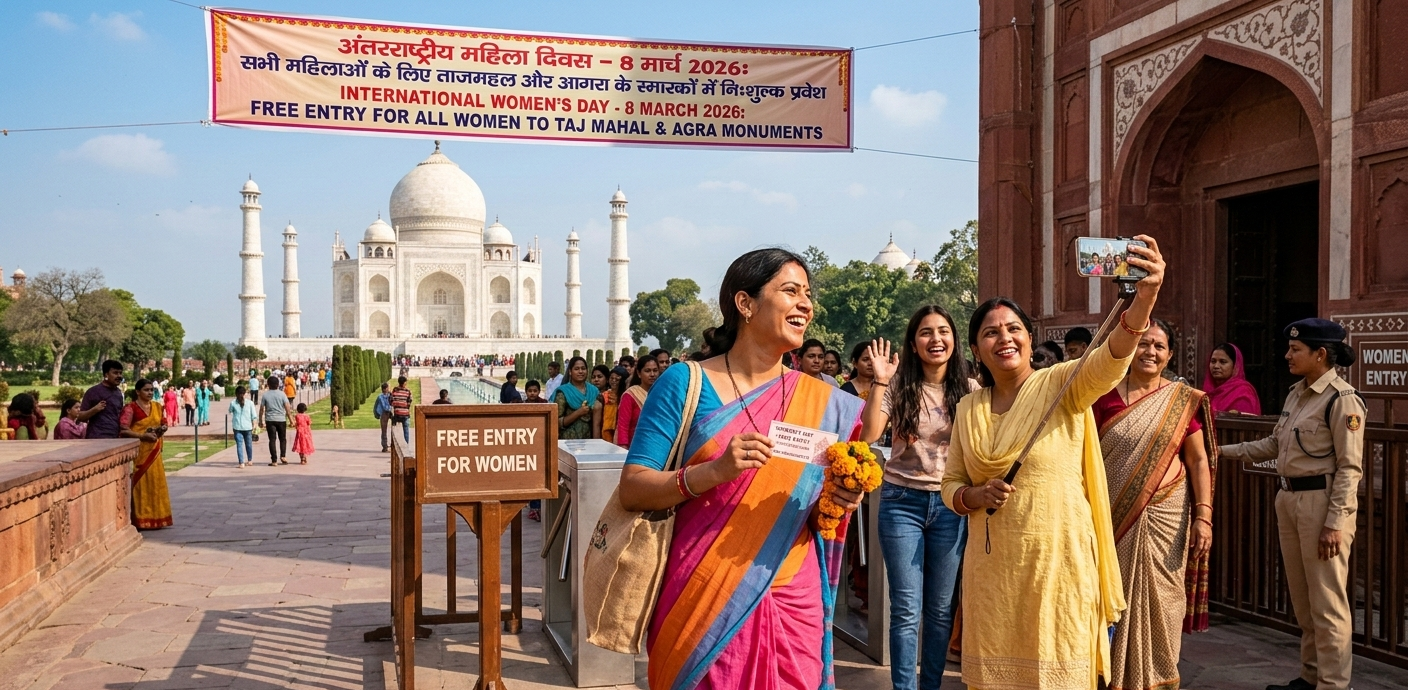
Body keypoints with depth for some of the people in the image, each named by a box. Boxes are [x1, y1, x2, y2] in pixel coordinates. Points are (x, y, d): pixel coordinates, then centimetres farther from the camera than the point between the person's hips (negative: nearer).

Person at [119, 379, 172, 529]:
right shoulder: (130, 408, -6)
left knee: (155, 484, 7)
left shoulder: (157, 407, 13)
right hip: (138, 452, -6)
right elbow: (123, 430, -14)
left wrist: (162, 429, -2)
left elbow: (162, 424, 21)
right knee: (140, 484, -6)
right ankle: (139, 520, -2)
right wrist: (143, 436, -21)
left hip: (153, 452, 6)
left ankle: (155, 518, 14)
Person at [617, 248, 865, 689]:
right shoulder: (684, 384, -6)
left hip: (792, 603, 3)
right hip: (705, 601, -3)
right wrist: (715, 472, -23)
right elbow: (632, 490, -9)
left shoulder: (823, 403, 4)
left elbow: (820, 515, 12)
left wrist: (837, 504, -11)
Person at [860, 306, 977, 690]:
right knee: (907, 609, 1)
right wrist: (880, 382, -19)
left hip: (950, 504, 2)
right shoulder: (900, 386, -3)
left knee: (941, 608, 10)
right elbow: (869, 436, -14)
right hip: (903, 501, -2)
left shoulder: (969, 390, 1)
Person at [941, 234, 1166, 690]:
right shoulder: (968, 409, 7)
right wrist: (976, 495, -11)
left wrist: (1144, 298, -44)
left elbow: (1109, 360, -26)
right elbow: (951, 486, 13)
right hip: (993, 566, 4)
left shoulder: (1061, 386, -6)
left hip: (1058, 561, -4)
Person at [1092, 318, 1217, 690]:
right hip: (1114, 517, 0)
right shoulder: (1104, 395, 0)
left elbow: (1199, 460, 1)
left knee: (1159, 597, 7)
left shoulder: (1184, 401, 1)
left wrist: (1203, 516, -7)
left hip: (1165, 518, 0)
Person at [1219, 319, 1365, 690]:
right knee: (1302, 598, 17)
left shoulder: (1342, 399, -13)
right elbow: (1275, 444, 19)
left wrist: (1336, 521, -19)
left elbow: (1349, 467, -15)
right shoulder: (1296, 392, 12)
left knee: (1326, 601, -1)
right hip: (1289, 498, 9)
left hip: (1322, 501, -9)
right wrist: (1224, 451, 14)